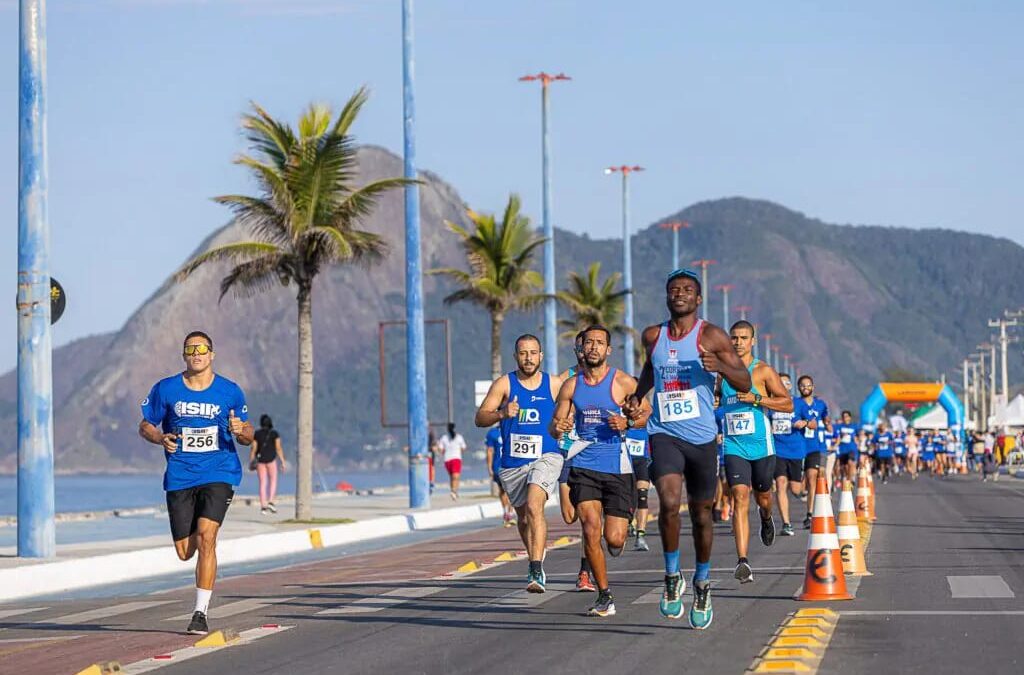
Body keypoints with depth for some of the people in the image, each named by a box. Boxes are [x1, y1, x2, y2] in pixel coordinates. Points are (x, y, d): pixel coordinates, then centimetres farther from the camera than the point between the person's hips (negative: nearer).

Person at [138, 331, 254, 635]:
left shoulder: (230, 391, 4)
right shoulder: (165, 389, 4)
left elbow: (248, 436, 12)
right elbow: (145, 426, 12)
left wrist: (240, 431, -12)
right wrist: (161, 438, -10)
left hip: (218, 475, -2)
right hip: (180, 478, 2)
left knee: (205, 537, -20)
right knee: (185, 551, 2)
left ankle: (201, 612, -15)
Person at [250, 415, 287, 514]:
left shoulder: (256, 434, 2)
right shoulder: (275, 434, -2)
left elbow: (253, 448, 0)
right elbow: (278, 448, -6)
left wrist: (251, 461, 11)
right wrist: (283, 462, -3)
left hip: (260, 460, 2)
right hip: (271, 459, -2)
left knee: (262, 483, 6)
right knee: (273, 481, 12)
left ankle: (263, 506, -1)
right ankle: (270, 502, -6)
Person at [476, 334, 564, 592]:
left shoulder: (555, 384, 2)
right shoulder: (504, 384, -1)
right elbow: (480, 418, -6)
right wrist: (502, 414, -26)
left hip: (546, 457, -3)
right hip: (513, 462, 3)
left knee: (534, 506, -25)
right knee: (523, 517, 16)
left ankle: (536, 573, -30)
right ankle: (537, 557, 44)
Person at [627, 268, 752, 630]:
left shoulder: (712, 336, -4)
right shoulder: (653, 336, 7)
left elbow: (745, 383, -6)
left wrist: (720, 366, -24)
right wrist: (637, 396, 12)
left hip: (702, 437, -1)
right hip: (664, 433, 1)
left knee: (701, 513, 10)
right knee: (669, 503, -21)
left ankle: (702, 584, 30)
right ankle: (672, 578, -5)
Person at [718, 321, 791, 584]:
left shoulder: (763, 371, -4)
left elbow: (788, 404, -8)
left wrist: (756, 399, -19)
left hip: (761, 446, -1)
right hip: (734, 447, 1)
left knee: (763, 495, 16)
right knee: (740, 498, -15)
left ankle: (767, 519, 56)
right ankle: (742, 562, -23)